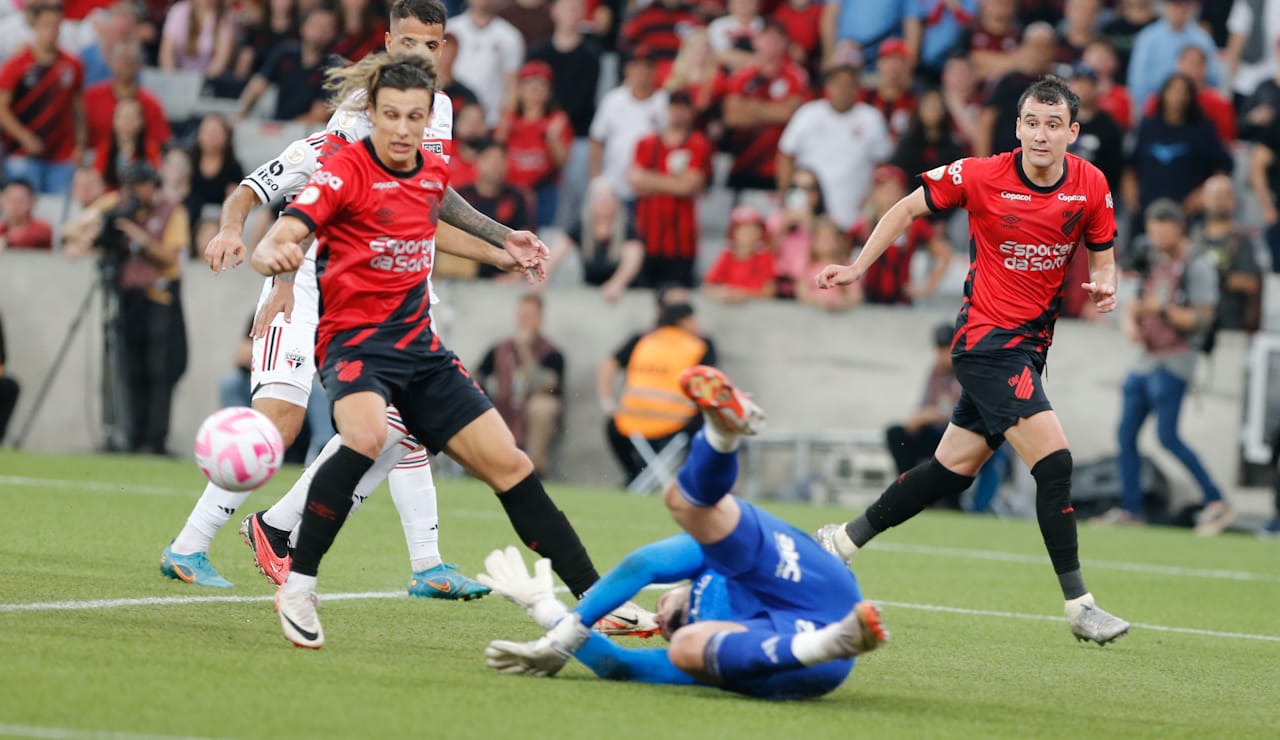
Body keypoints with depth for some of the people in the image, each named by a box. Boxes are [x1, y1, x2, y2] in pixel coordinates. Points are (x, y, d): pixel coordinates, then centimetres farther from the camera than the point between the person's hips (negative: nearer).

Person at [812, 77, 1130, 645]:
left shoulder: (1091, 186, -2)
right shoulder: (980, 176, -13)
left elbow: (1101, 255, 11)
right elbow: (910, 208, 3)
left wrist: (1102, 285, -12)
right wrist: (858, 266, 4)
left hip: (1029, 347, 6)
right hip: (986, 340, -6)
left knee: (953, 469, 14)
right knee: (1054, 458, -18)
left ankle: (845, 539, 32)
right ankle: (1078, 604, -13)